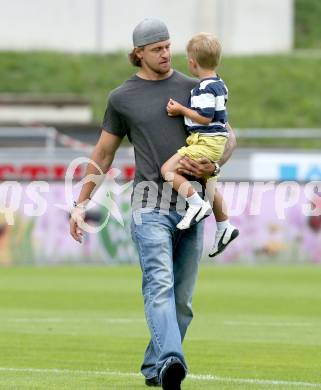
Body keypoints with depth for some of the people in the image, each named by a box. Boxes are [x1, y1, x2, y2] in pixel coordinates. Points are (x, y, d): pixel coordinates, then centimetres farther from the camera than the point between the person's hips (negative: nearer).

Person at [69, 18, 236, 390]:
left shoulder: (193, 88, 12)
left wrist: (214, 166, -5)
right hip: (151, 206, -3)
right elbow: (102, 154, 16)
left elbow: (227, 136, 17)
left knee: (182, 299, 4)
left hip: (190, 206, 3)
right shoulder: (122, 98, 8)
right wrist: (81, 203, 15)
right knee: (160, 285, -21)